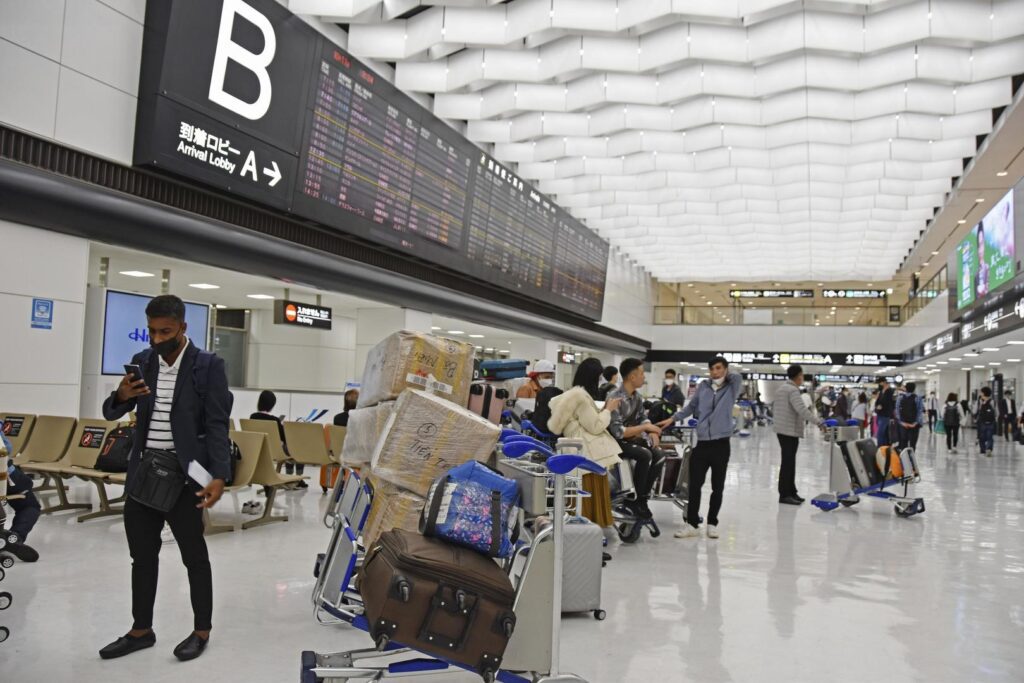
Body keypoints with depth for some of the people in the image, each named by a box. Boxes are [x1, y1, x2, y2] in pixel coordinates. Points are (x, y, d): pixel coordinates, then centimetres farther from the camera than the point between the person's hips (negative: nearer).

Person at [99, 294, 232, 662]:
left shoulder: (208, 365, -9)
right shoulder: (142, 361, 5)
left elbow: (217, 425, -12)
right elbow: (111, 413, 8)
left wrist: (219, 476, -23)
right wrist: (121, 396, -16)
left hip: (183, 476, -5)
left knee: (194, 556, 7)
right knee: (142, 556, 15)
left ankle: (202, 631, 21)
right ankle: (141, 629, 29)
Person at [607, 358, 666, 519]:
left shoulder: (637, 397, 2)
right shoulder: (615, 398, -24)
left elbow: (643, 418, 13)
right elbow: (617, 432, -30)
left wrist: (652, 432, -9)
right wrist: (645, 428, -23)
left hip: (631, 438, 8)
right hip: (616, 441, -8)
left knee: (659, 457, -11)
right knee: (645, 455, -28)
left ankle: (643, 496, -1)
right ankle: (636, 499, -12)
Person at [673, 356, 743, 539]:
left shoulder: (731, 388, 1)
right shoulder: (703, 387, 8)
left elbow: (738, 377, -18)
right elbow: (691, 407, 19)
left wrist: (725, 376, 1)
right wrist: (673, 418, 17)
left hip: (721, 444, -2)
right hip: (702, 443, 2)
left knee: (717, 487, 8)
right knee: (694, 484, 0)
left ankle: (712, 523, 20)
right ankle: (692, 523, 7)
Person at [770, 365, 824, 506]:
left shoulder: (781, 389, 15)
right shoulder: (793, 390, -16)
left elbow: (773, 407, 24)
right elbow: (802, 410, -25)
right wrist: (819, 422, -23)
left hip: (782, 429, 10)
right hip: (791, 431, -10)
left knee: (789, 462, 13)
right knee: (788, 463, -6)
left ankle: (791, 492, 19)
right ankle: (784, 495, -4)